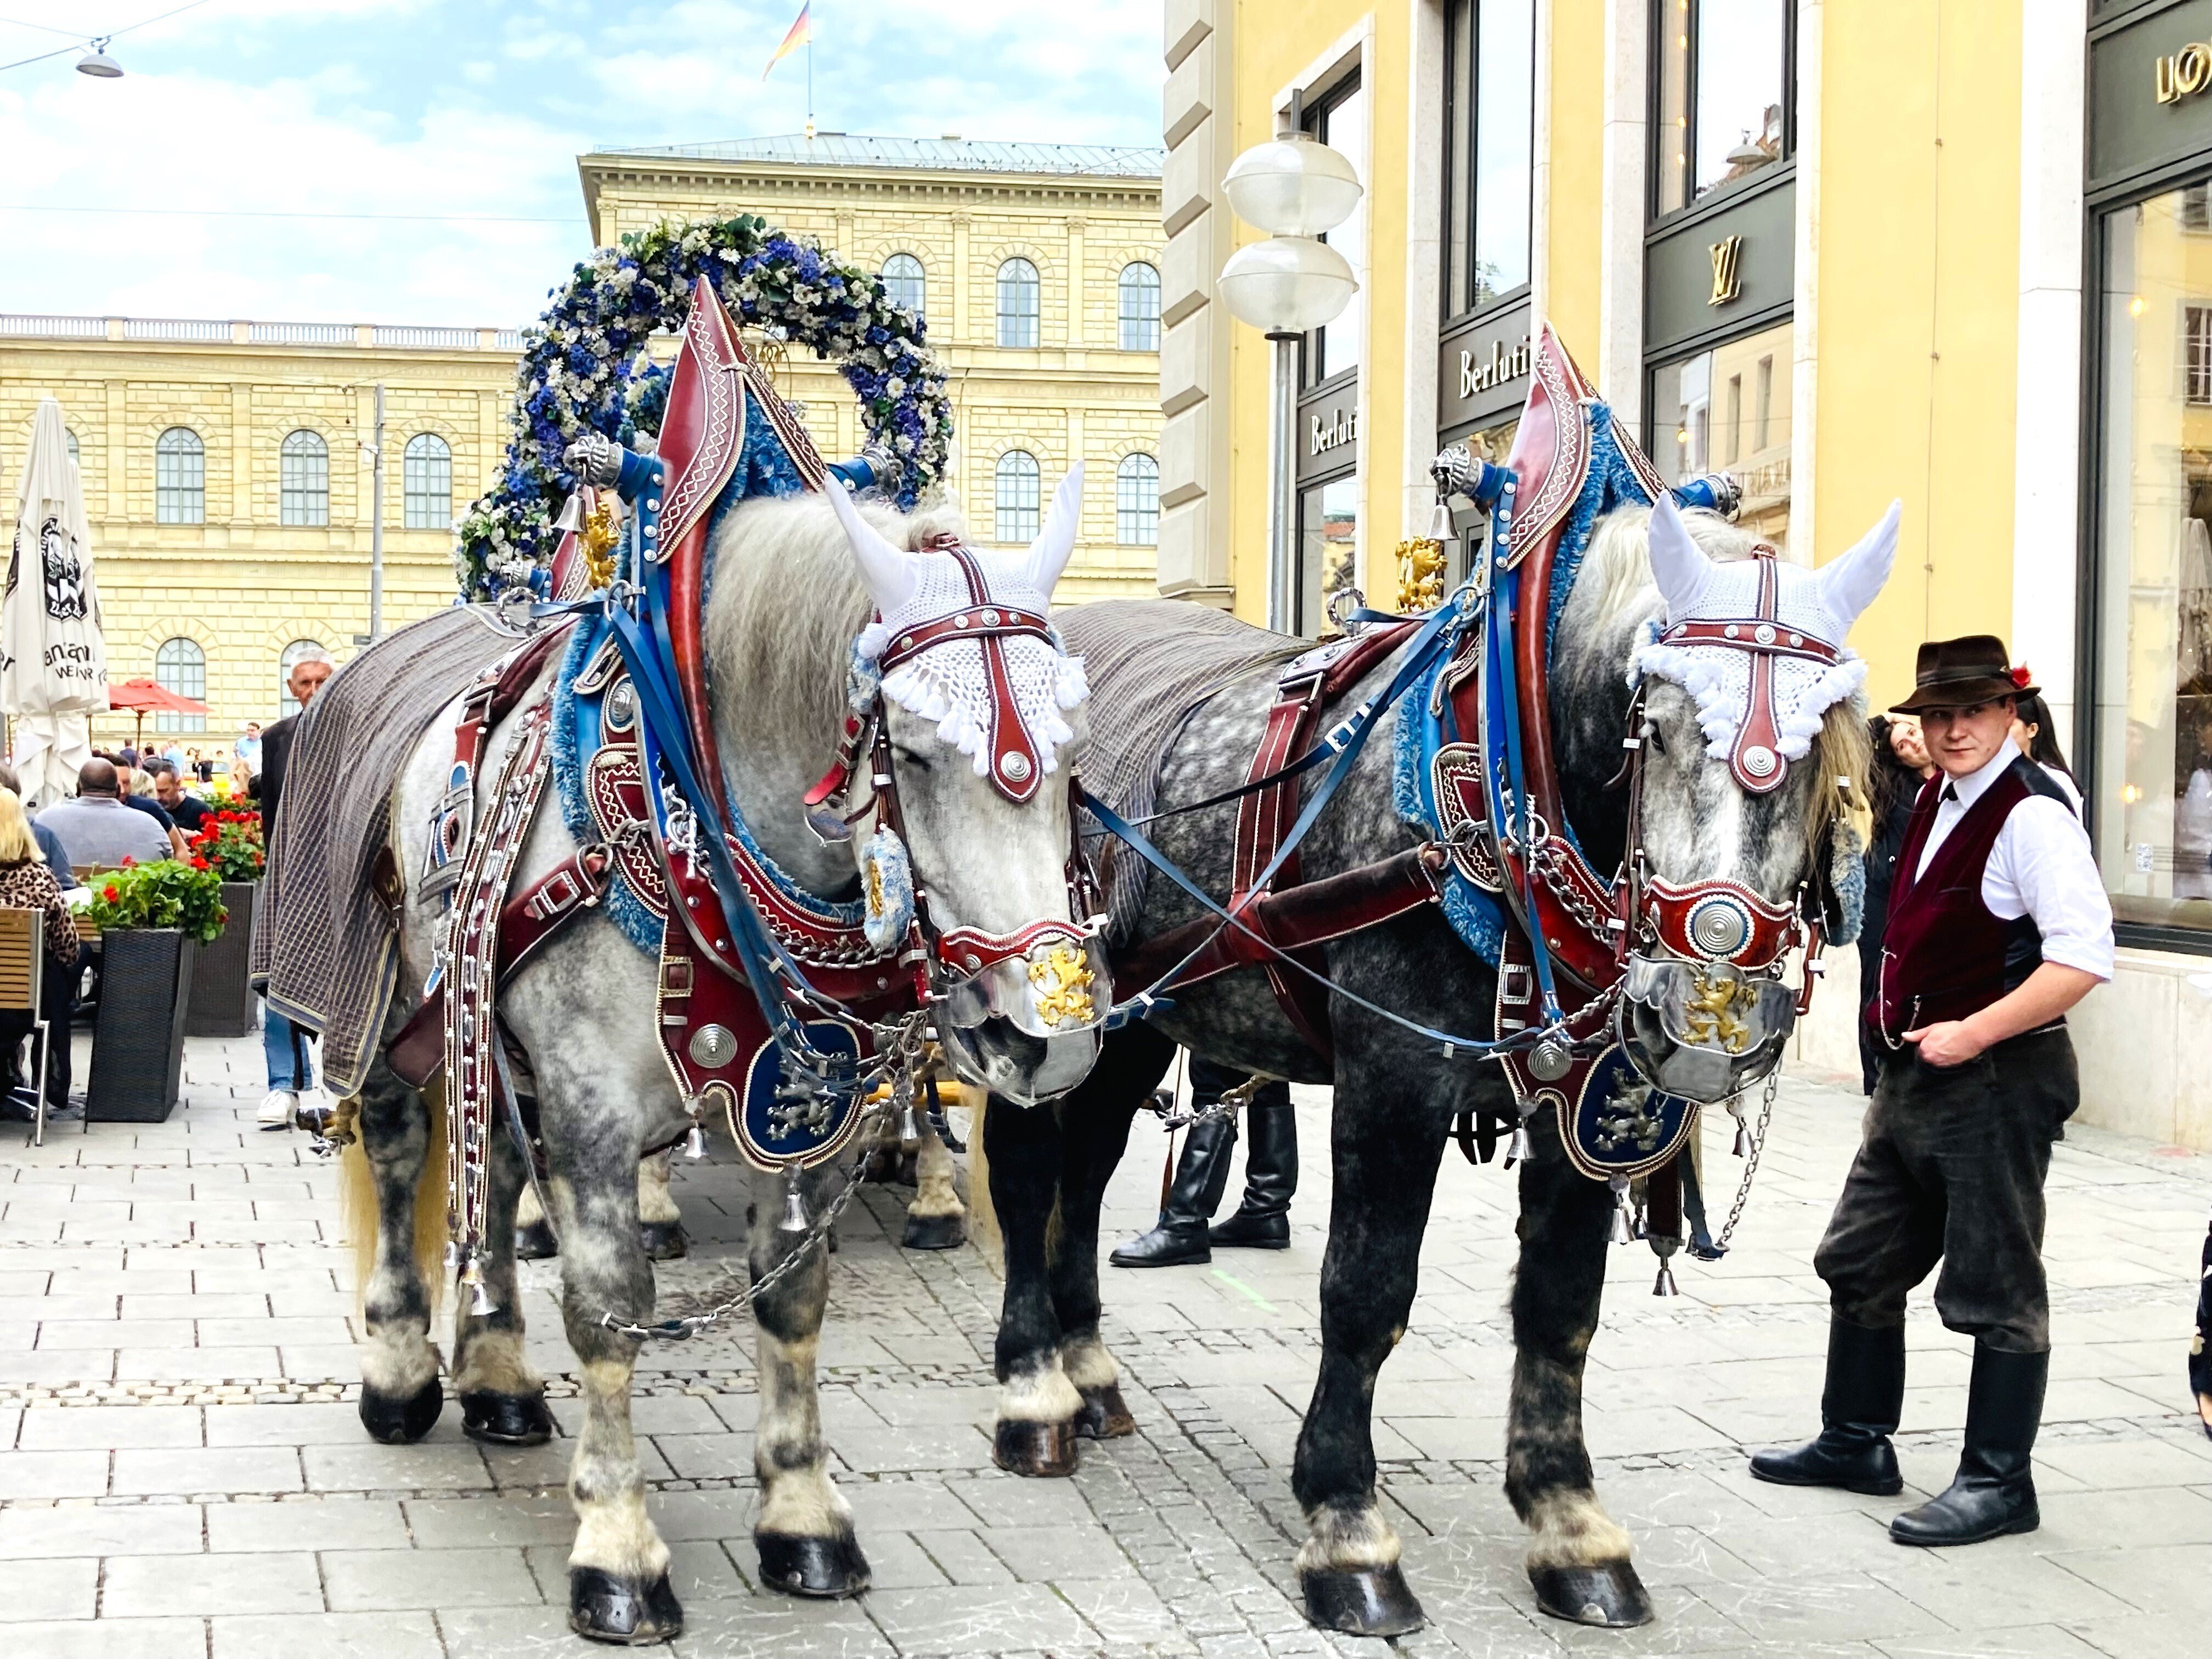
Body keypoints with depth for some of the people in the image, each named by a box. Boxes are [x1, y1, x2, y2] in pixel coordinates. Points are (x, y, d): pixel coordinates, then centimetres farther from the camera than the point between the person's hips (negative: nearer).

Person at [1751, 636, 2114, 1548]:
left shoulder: (2032, 815, -17)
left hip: (1997, 1079, -9)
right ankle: (1857, 1443, 31)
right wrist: (1900, 1021, 12)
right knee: (1861, 1264, 17)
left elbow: (2083, 958, -25)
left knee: (1997, 1290, 2)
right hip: (1913, 1073, 9)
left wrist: (1972, 1034, -24)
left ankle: (1999, 1481, 12)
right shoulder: (1934, 803, 9)